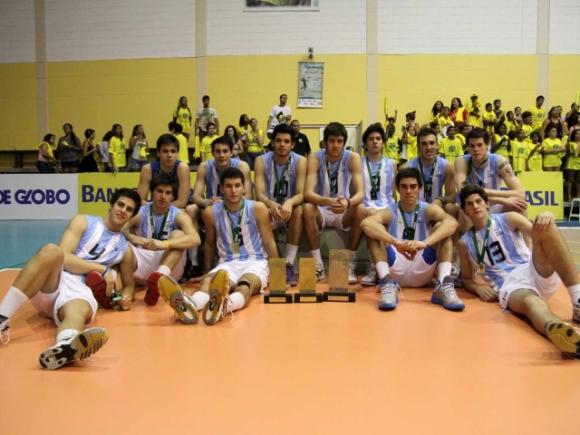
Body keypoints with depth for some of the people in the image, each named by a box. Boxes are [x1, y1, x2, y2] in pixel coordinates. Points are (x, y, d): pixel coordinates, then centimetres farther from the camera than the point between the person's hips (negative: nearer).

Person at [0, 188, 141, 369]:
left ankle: (65, 347, -76)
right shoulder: (83, 222, 12)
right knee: (52, 250, -34)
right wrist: (102, 269, -9)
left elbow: (129, 284, 32)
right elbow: (64, 256, -4)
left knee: (80, 311, -38)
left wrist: (124, 297, 7)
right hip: (51, 283, 0)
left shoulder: (124, 249, 22)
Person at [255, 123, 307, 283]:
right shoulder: (261, 161, -8)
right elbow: (259, 194, -18)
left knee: (299, 210, -34)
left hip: (290, 211, 0)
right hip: (270, 210, 1)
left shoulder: (300, 161, -9)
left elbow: (301, 194, -19)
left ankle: (289, 264, -30)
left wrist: (289, 203, -43)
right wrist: (271, 204, -42)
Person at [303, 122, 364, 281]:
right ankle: (318, 267, -23)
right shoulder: (315, 158, -13)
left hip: (344, 212, 1)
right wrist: (327, 201, -47)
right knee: (308, 208, -33)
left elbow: (360, 193, -21)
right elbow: (308, 193, -25)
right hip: (321, 210, -1)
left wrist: (348, 202, -45)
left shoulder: (353, 158, -11)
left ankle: (350, 266, -18)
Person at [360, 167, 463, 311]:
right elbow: (366, 223, -27)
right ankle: (388, 284, -35)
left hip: (422, 271, 1)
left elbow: (452, 223, -23)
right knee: (374, 229, -18)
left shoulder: (428, 209, 1)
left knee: (441, 226, -15)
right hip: (395, 271, -1)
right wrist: (396, 242, -42)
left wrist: (425, 243, -40)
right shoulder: (390, 212, -2)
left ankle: (443, 286, -31)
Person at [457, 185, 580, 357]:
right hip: (508, 285, -1)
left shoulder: (508, 219, 13)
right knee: (530, 302, -39)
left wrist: (546, 217, -29)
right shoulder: (464, 242, 17)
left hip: (535, 272, 1)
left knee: (544, 228, -29)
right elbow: (467, 278, 24)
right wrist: (478, 287, -1)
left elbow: (538, 232, -4)